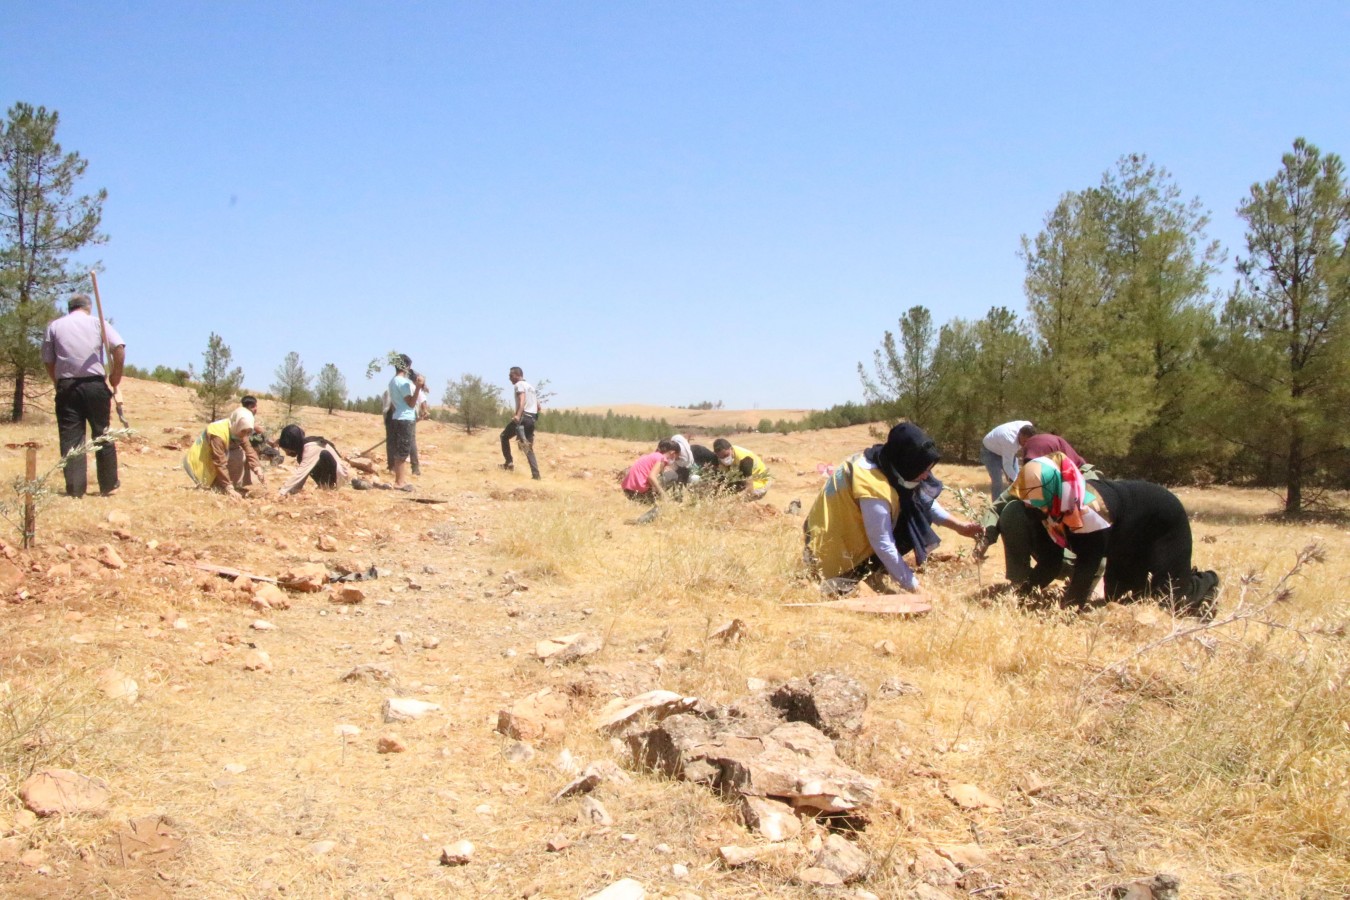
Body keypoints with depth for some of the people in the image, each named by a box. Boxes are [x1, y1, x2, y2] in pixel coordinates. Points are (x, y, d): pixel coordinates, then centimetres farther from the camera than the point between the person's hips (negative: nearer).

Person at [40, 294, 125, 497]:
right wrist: (115, 378, 4)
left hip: (66, 387, 0)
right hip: (95, 384, 0)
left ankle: (75, 488, 0)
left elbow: (49, 363, 5)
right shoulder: (97, 323, 7)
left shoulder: (53, 326, 9)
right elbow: (119, 349, -5)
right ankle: (108, 484, 16)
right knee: (102, 435, 10)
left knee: (71, 438, 3)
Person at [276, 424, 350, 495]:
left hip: (338, 475, -9)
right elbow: (301, 472, 1)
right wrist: (293, 490, -7)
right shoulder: (303, 447, -2)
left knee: (324, 454, -30)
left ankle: (328, 485, -14)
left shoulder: (311, 449, -27)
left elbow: (300, 472, -32)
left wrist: (282, 492, -34)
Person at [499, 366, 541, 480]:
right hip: (532, 419, 7)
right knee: (529, 448, 9)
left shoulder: (519, 385, -3)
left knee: (504, 436, 14)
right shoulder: (531, 386, 24)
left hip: (523, 417, -7)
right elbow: (538, 406, 24)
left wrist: (518, 415, -33)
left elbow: (522, 400, -21)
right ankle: (536, 474, -2)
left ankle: (509, 462, 5)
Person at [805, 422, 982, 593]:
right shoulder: (874, 489, -34)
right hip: (835, 555, -9)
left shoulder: (886, 461, -8)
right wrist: (912, 585, -18)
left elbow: (925, 500, 8)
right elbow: (883, 545, -28)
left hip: (847, 532, 9)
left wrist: (959, 525, 2)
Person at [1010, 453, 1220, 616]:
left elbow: (1087, 563, -40)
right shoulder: (1056, 506, -18)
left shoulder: (1088, 509, -44)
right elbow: (1050, 556, -9)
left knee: (1173, 598, -10)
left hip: (1163, 519, -8)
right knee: (1117, 596, 11)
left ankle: (1207, 583, 24)